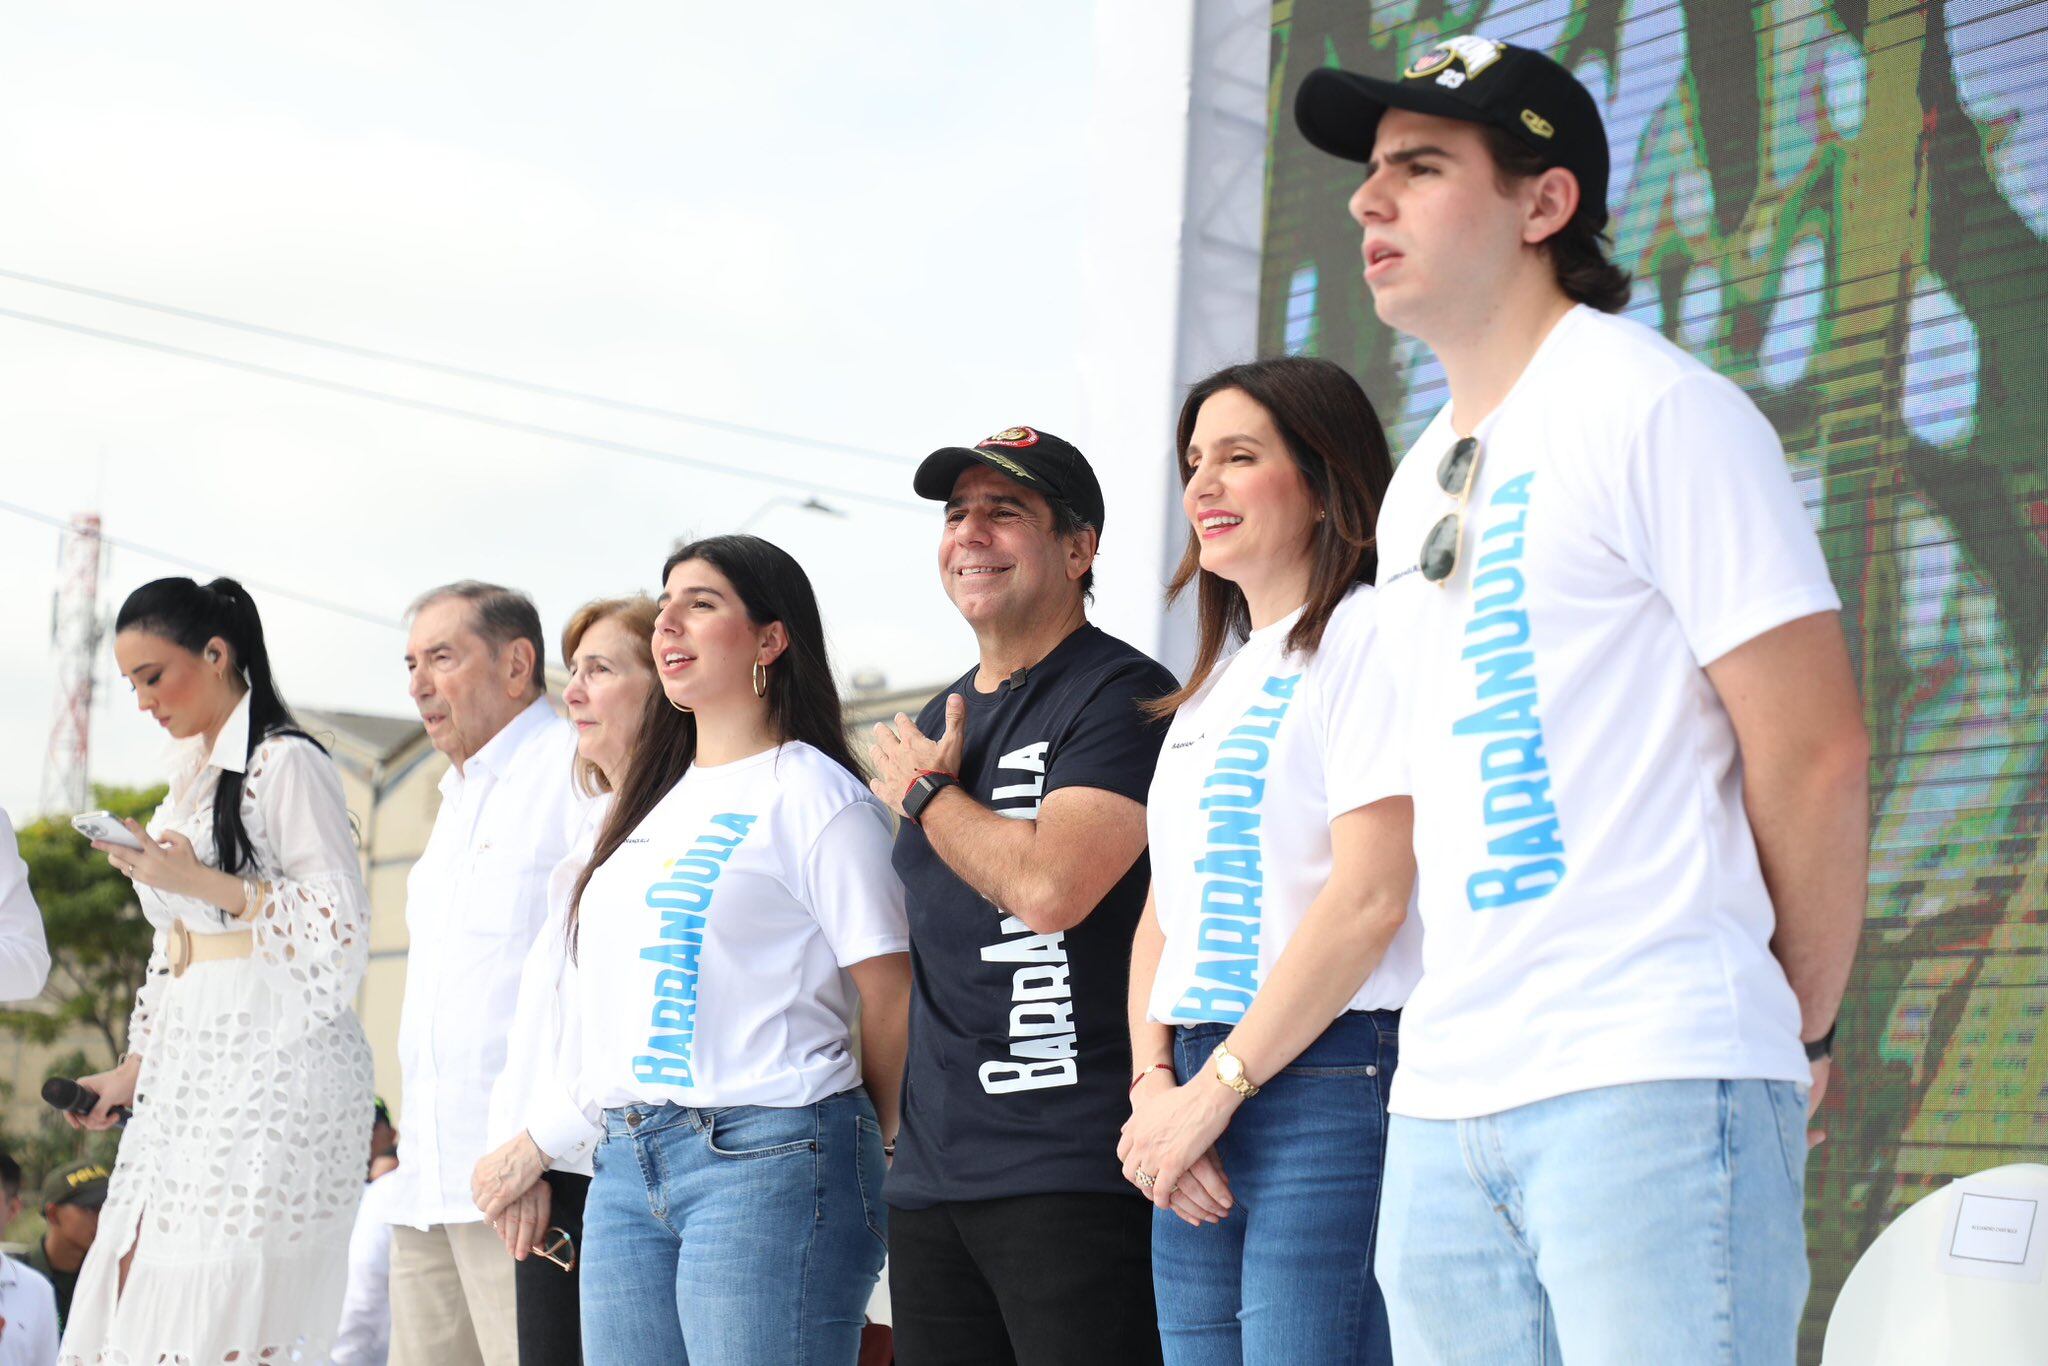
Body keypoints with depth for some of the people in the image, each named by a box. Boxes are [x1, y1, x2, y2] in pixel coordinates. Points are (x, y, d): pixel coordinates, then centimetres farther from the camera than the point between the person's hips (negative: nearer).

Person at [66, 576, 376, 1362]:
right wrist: (134, 1069, 17)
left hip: (270, 1065, -8)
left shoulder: (285, 764, -6)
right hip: (190, 1071, 8)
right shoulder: (191, 775, 19)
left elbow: (342, 926, -12)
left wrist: (201, 882, -16)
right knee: (135, 1289, 0)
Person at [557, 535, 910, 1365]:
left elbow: (892, 1001, -5)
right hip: (622, 1170, 8)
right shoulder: (659, 799, 21)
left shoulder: (815, 794, -4)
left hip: (762, 1161, -7)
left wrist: (861, 1154, 3)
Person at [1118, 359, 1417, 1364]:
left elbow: (1371, 896, -14)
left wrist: (1214, 1090, -12)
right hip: (1202, 1104, 8)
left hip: (1330, 1084, -8)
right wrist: (1155, 1086, 1)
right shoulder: (1215, 685, 22)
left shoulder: (1368, 633, -4)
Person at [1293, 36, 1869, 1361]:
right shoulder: (1417, 486, 19)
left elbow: (1816, 751, -9)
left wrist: (1800, 1026, -1)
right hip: (1444, 1101, 8)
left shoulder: (1658, 409, -6)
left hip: (1652, 1086, -8)